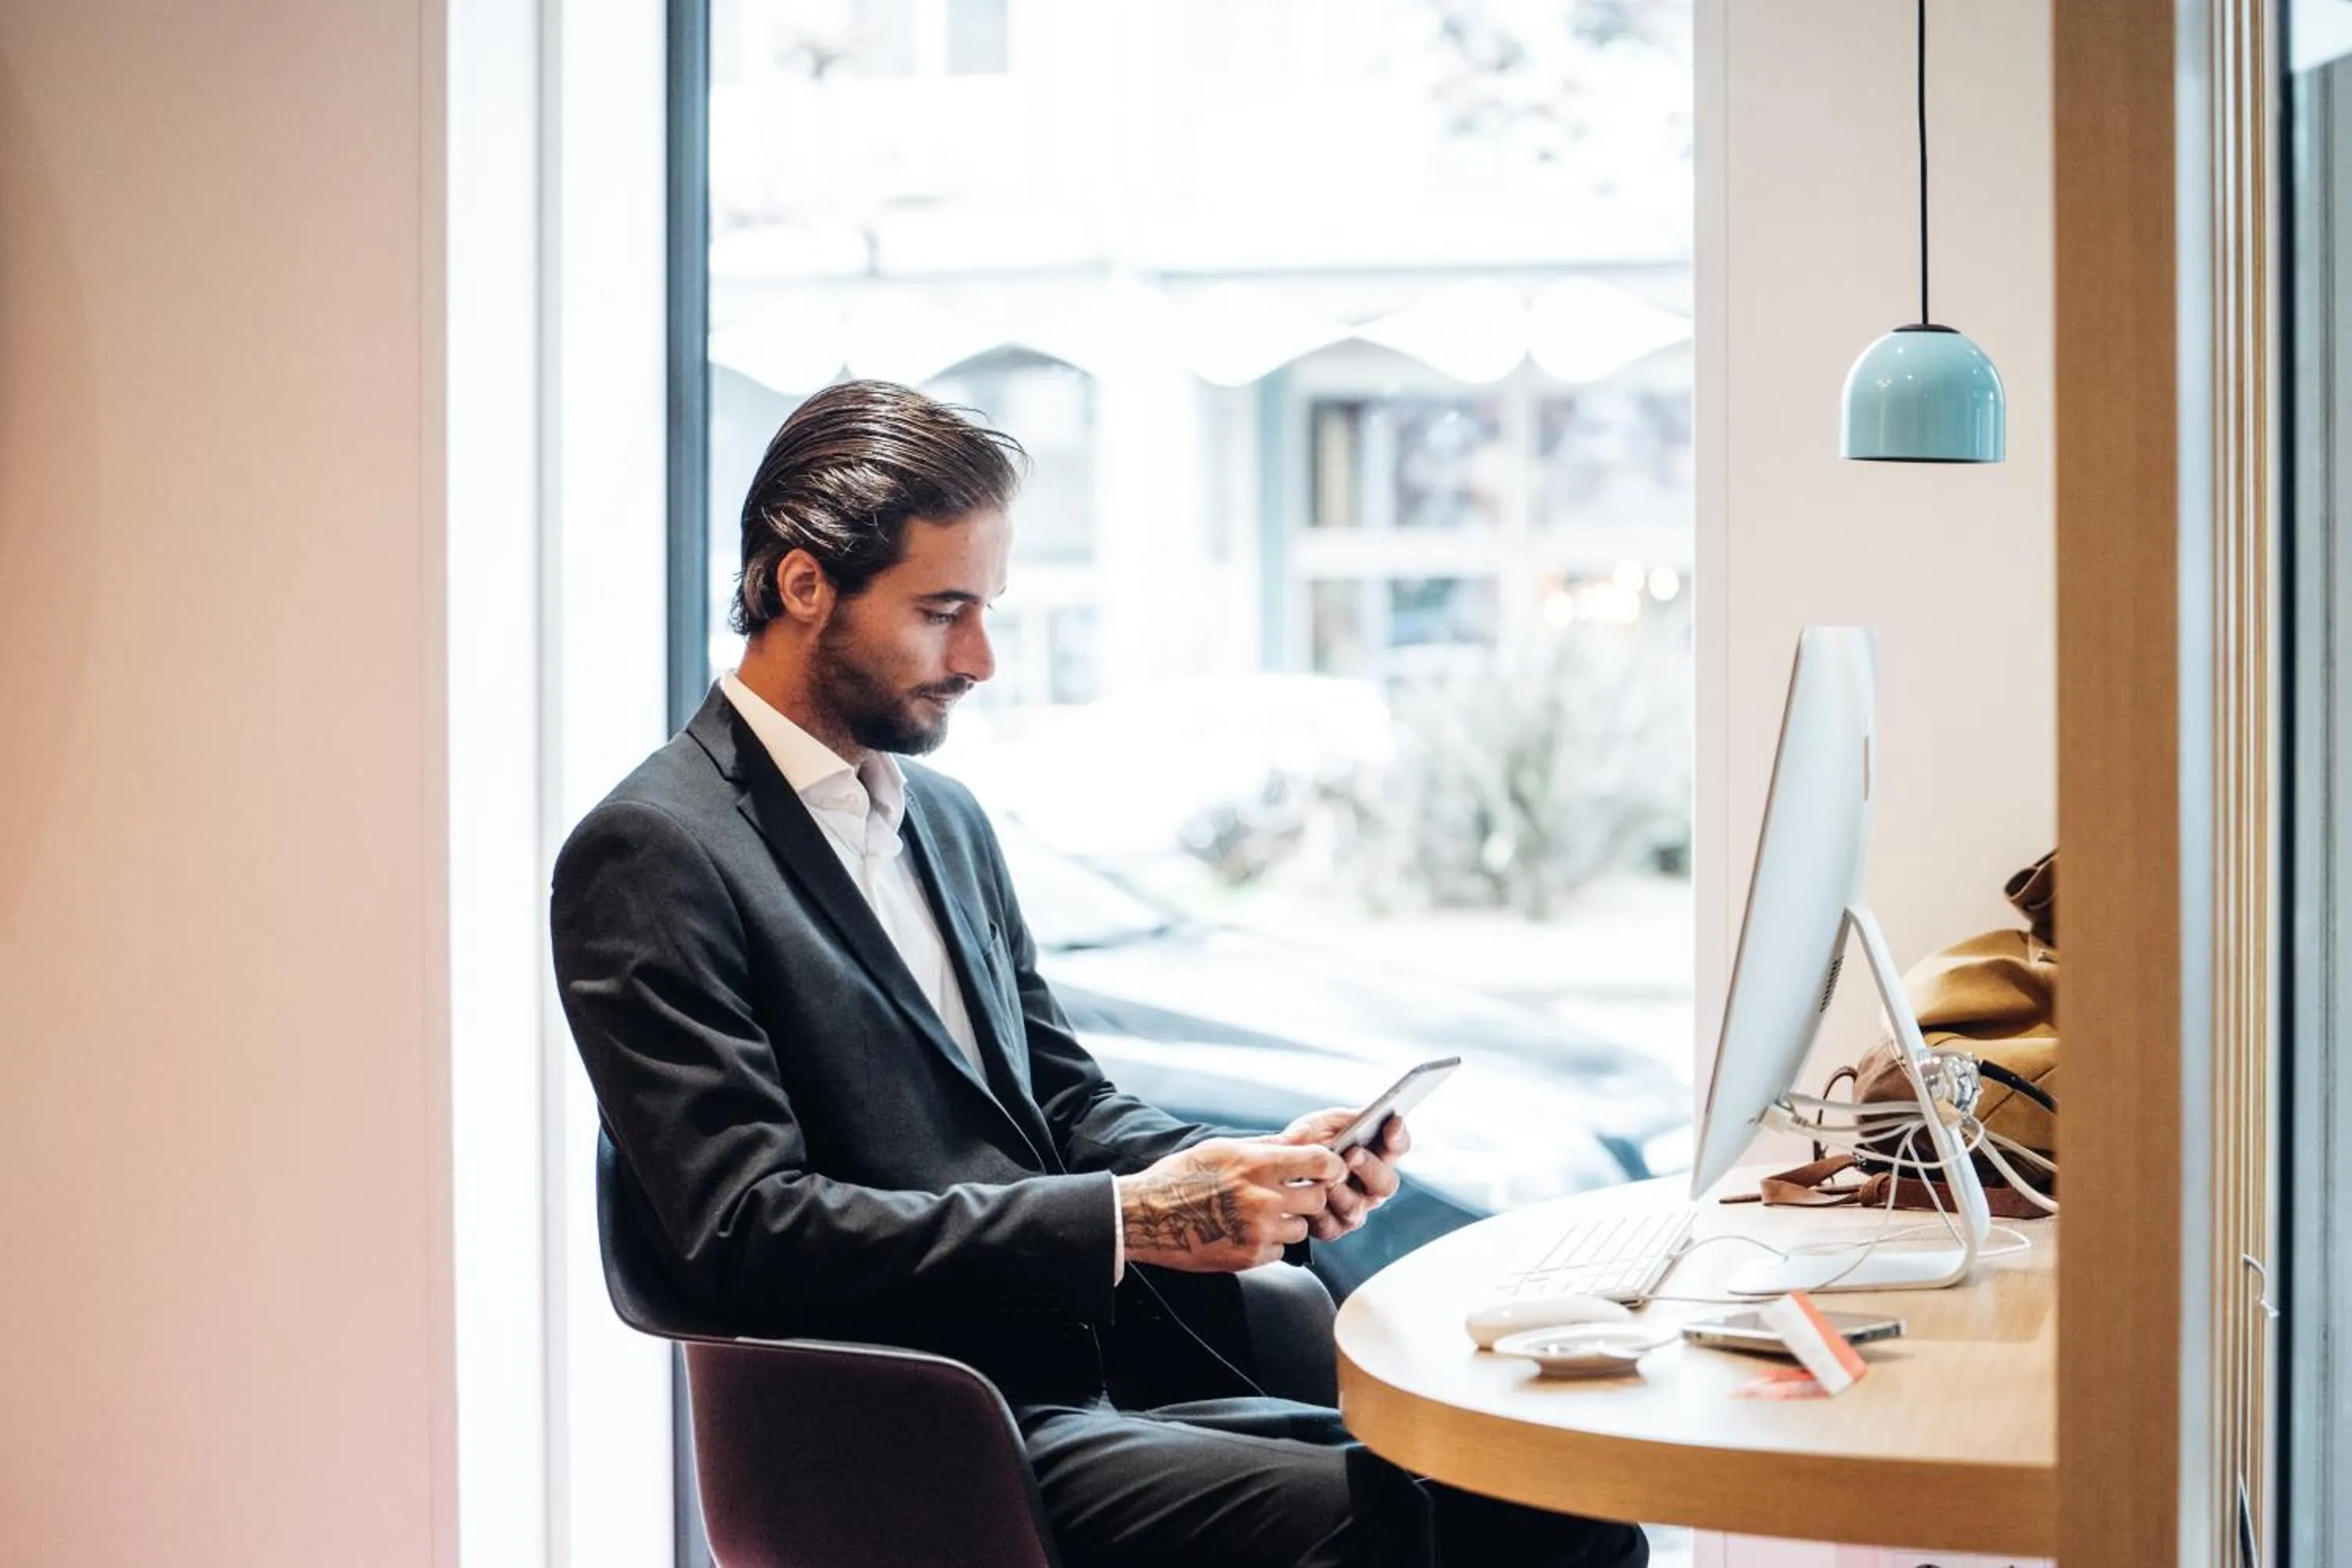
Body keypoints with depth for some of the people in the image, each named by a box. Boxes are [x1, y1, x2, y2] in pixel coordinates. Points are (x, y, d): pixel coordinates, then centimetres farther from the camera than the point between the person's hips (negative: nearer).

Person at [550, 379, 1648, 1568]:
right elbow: (750, 1234, -15)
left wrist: (1271, 1174, 2)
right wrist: (1125, 1221, -19)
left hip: (1116, 1379, 8)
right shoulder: (652, 856, -7)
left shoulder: (945, 817, 20)